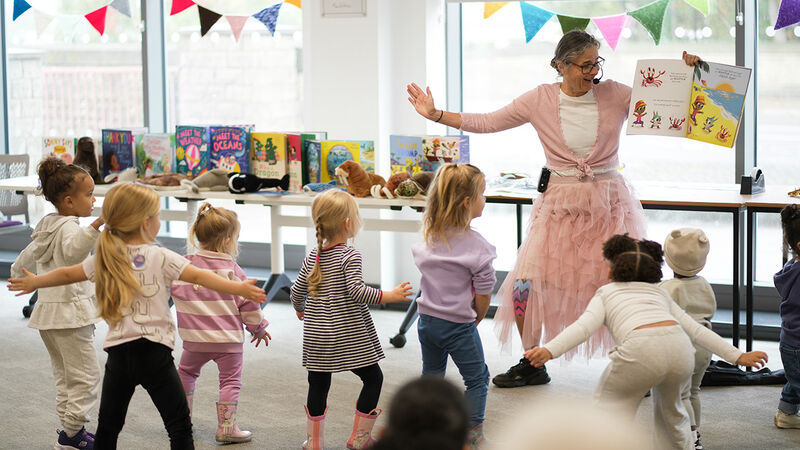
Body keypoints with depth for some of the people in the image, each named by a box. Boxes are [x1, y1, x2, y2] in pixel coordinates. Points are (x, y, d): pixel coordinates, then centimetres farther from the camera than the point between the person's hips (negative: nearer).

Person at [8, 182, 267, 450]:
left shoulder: (104, 259, 9)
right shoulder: (159, 257, -6)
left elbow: (68, 274, 23)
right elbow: (199, 276, -16)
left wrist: (34, 282, 40)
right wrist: (239, 289, -20)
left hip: (118, 351, 5)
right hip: (153, 351, -5)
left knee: (108, 426, 16)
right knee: (179, 425, -2)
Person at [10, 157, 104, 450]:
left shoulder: (48, 226, 14)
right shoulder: (68, 226, -17)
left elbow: (30, 253, 31)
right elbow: (73, 250, -40)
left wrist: (18, 274, 50)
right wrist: (94, 227, -57)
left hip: (48, 315, 10)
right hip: (70, 311, -10)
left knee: (64, 376, 17)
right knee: (85, 376, -5)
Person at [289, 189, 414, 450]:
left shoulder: (313, 257, 6)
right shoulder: (349, 256, -12)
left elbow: (297, 291, 11)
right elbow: (356, 290, -23)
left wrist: (300, 310, 30)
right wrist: (388, 296, -17)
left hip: (316, 337, 6)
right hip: (348, 336, -6)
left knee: (318, 384, 12)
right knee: (373, 378, 9)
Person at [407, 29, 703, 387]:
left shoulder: (614, 95, -3)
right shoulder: (540, 100, -1)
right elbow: (487, 122, 3)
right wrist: (435, 115, -2)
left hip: (609, 202, -1)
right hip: (560, 204, 1)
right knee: (526, 282, -7)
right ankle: (532, 364, 13)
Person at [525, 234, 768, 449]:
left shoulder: (606, 293, 25)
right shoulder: (659, 292, 35)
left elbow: (583, 326, 5)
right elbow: (696, 329, 29)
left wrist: (550, 350, -8)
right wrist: (737, 356, 32)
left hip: (641, 348, -4)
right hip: (679, 347, 4)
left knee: (611, 400, 20)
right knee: (669, 404, 33)